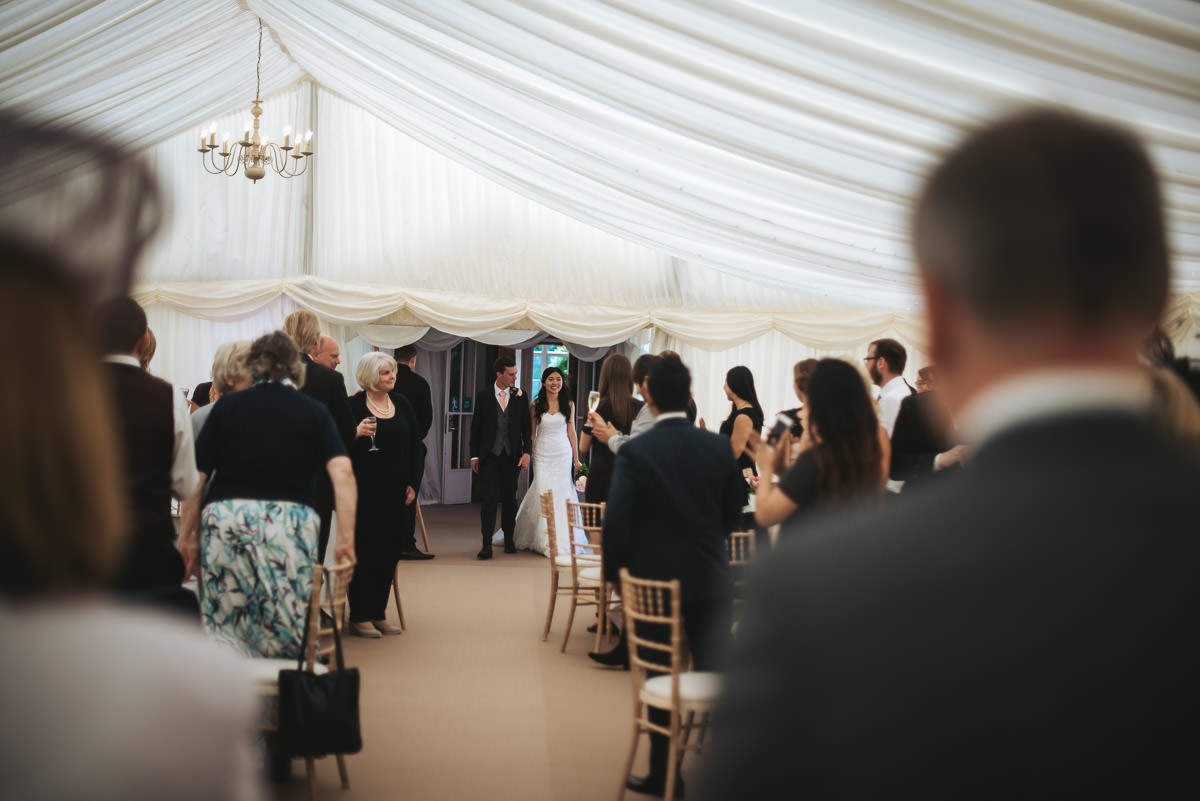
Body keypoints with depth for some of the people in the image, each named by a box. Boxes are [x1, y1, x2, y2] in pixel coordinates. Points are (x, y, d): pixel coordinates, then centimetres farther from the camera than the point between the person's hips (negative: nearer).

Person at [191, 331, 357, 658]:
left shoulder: (227, 406, 12)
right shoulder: (314, 412, 11)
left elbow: (195, 476, 5)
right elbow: (342, 472, -3)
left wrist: (190, 536, 11)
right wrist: (346, 538, -5)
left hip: (226, 521, 1)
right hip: (292, 521, -1)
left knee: (224, 626, 5)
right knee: (289, 630, 4)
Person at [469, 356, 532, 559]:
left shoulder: (520, 396, 5)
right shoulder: (483, 396, 1)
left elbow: (526, 427, 6)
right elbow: (475, 427, 5)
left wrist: (527, 452, -5)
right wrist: (474, 456, 2)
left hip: (511, 456, 2)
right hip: (489, 456, -2)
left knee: (510, 499, 10)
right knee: (489, 499, -7)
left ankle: (509, 540, 26)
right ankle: (487, 544, -6)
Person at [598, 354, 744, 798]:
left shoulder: (634, 452, -12)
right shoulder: (719, 447, -1)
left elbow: (616, 522, -14)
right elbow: (733, 511, 6)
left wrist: (617, 576, -1)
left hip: (654, 578, -2)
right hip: (710, 577, 3)